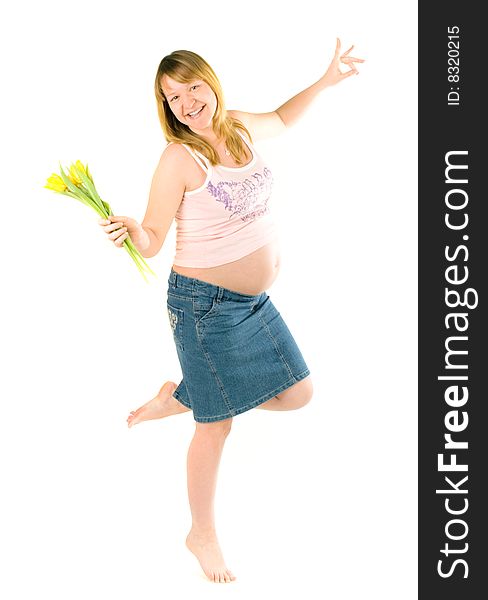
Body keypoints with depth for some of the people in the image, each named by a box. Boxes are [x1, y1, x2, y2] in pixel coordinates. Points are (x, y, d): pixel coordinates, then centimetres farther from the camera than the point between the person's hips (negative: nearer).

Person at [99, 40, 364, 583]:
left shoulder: (240, 128, 2)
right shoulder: (179, 158, -17)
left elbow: (281, 119, 26)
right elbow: (152, 241, -15)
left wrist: (325, 81, 18)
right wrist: (130, 231, -36)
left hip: (254, 301, 7)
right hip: (205, 303, -7)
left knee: (296, 394, 11)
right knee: (217, 424, 3)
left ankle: (179, 397, 26)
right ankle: (202, 534, 25)